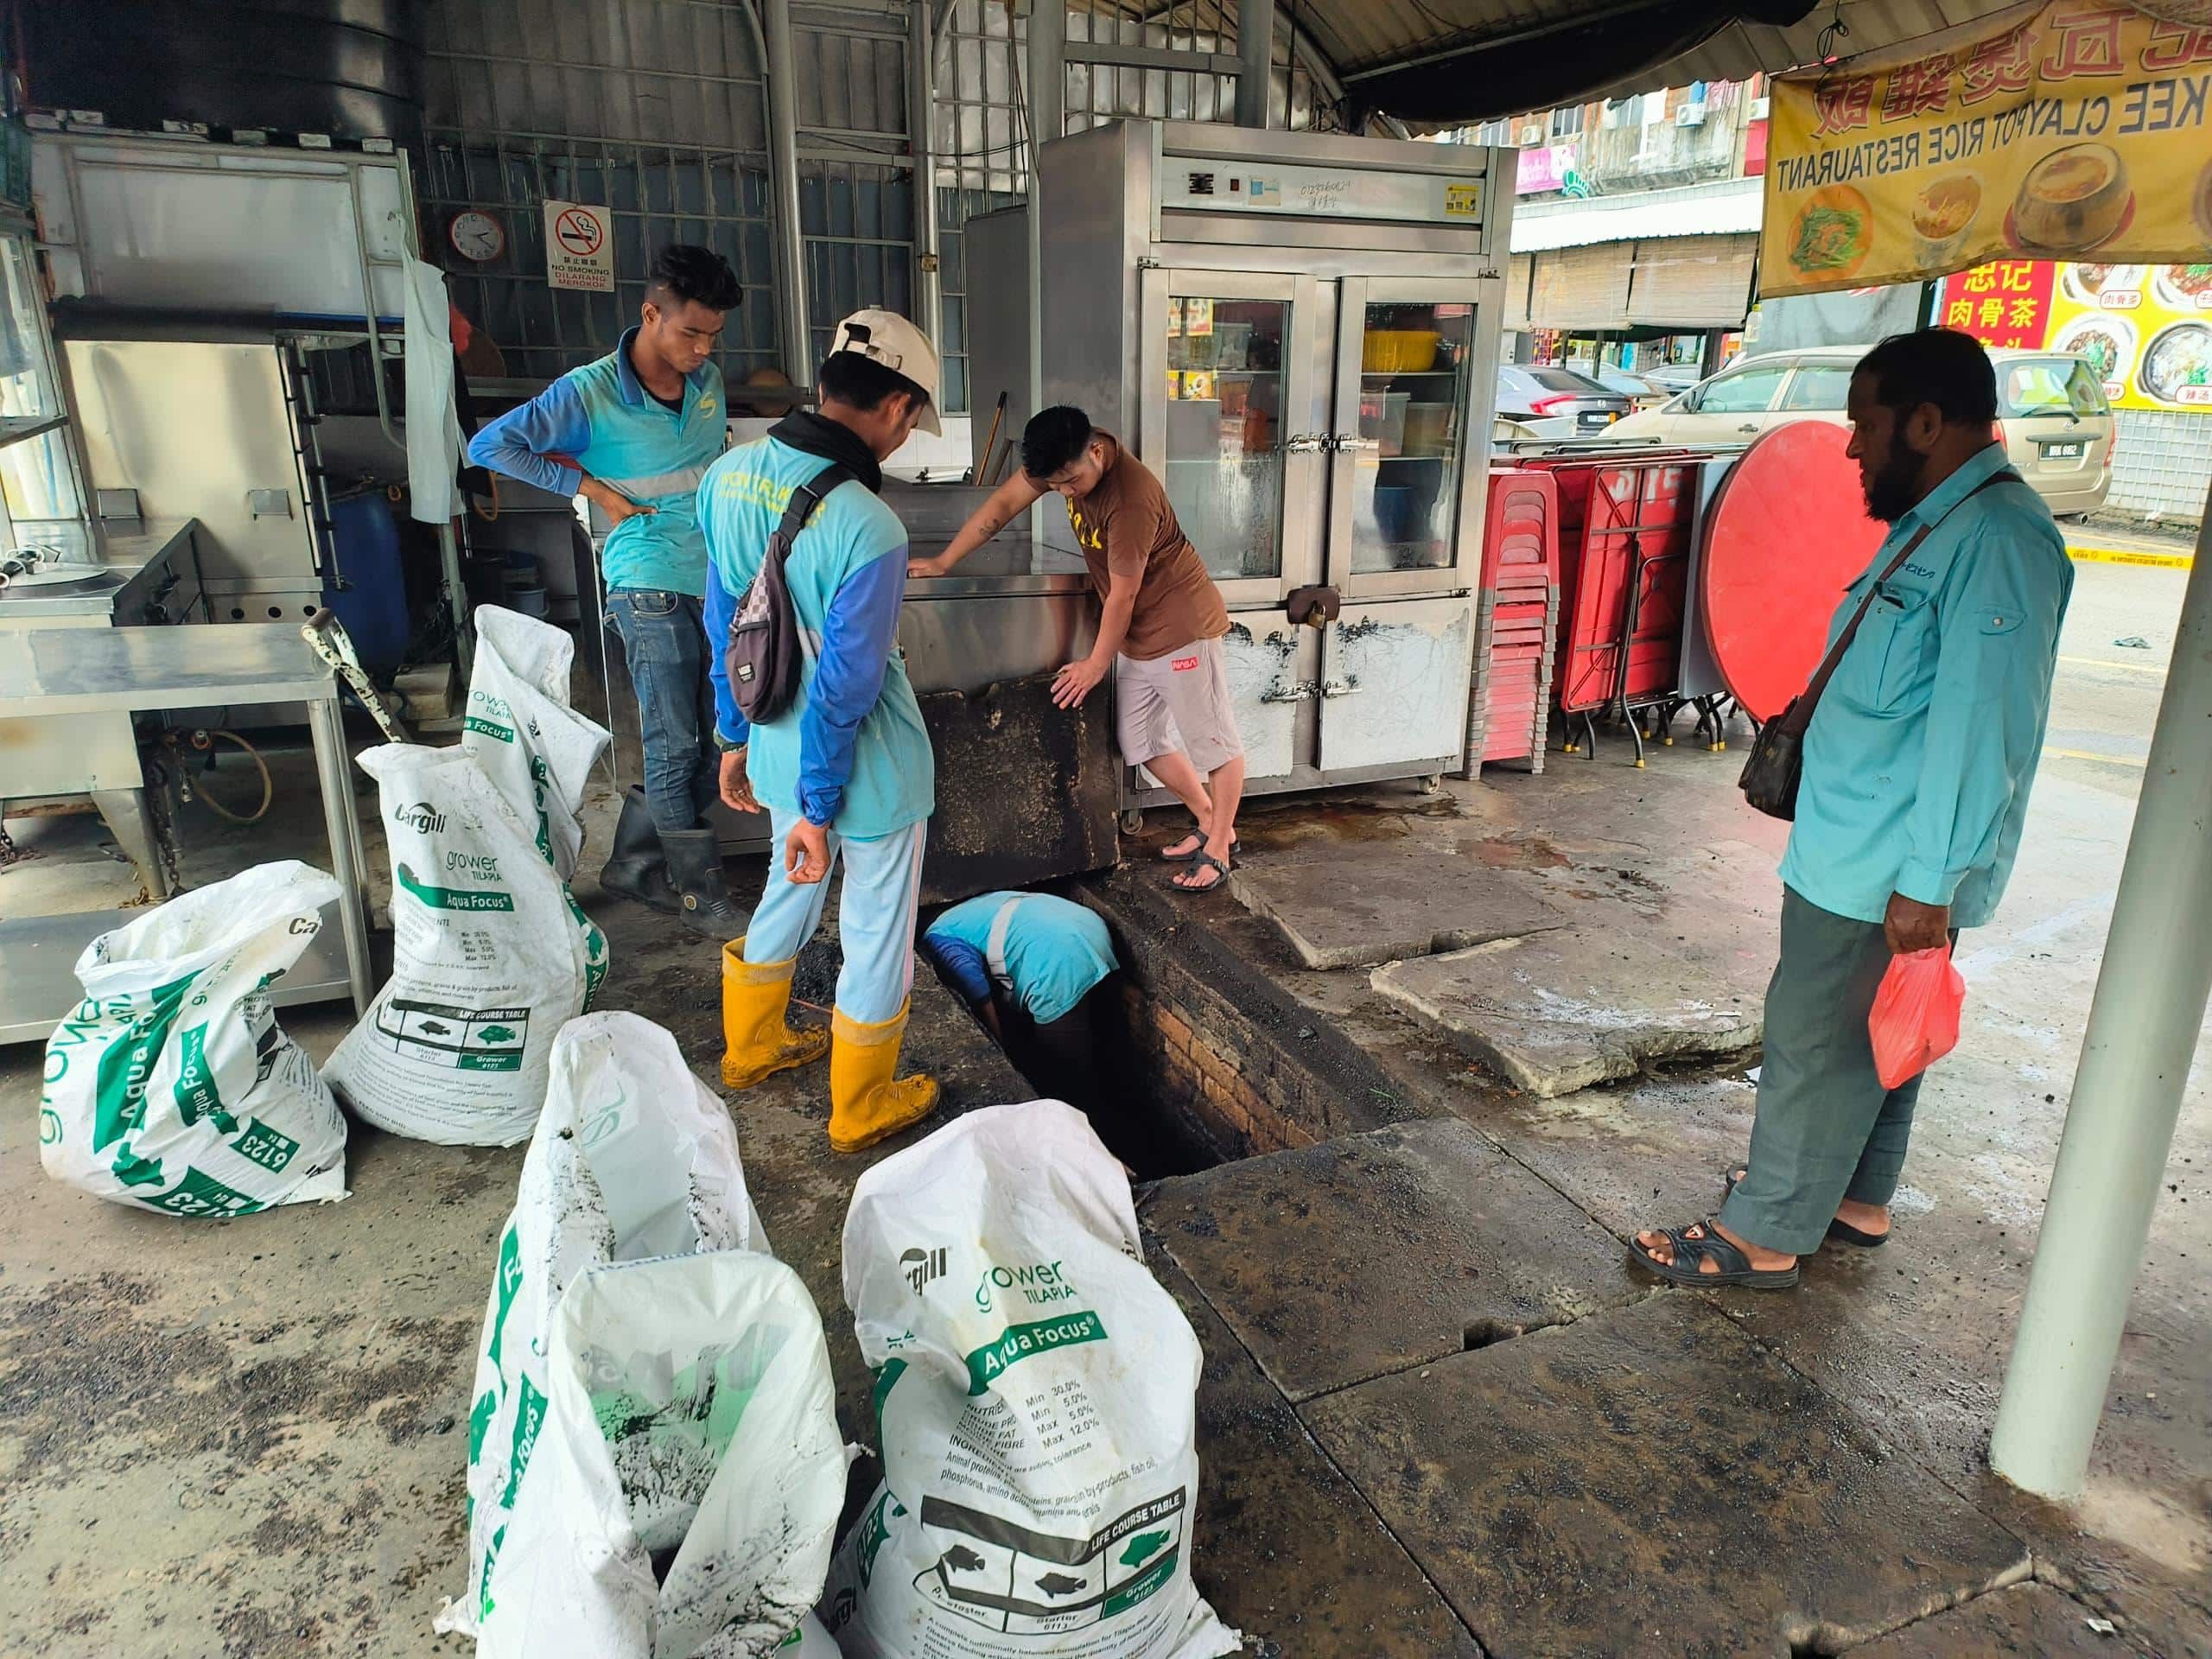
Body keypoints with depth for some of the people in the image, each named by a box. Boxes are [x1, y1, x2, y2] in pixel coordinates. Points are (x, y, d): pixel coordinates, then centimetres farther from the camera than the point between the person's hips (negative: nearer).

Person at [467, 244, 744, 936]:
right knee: (675, 744, -1)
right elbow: (489, 445, -9)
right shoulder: (589, 392, -11)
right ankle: (698, 887, 12)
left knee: (711, 739, 10)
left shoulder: (709, 380, 6)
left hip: (717, 584, 6)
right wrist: (592, 488, -11)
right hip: (653, 591, -6)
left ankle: (633, 862, 24)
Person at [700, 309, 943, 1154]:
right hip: (867, 767, -7)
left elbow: (723, 624, 6)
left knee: (789, 892, 29)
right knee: (878, 932, 13)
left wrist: (737, 738, 17)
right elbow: (844, 688, -24)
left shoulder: (730, 474, -5)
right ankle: (861, 1110, 31)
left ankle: (752, 1048, 49)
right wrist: (817, 810, -13)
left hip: (779, 745, 7)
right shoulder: (869, 530, -28)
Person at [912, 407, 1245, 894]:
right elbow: (1005, 502, 0)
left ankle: (1220, 846, 16)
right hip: (1137, 635, 9)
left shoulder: (1131, 500, -30)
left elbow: (1122, 594, -21)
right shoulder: (1069, 455, -7)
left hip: (1180, 626, -9)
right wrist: (944, 562, 0)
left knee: (1215, 741, 2)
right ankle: (1211, 822, 28)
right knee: (1142, 743, 14)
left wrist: (1097, 663, -9)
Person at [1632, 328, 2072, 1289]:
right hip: (1855, 852, 10)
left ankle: (1765, 1237, 14)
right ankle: (1855, 1201, 37)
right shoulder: (1936, 525, 12)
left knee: (1817, 1042, 0)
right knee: (1870, 1038, 21)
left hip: (1891, 873, -10)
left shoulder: (1997, 540, -21)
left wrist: (1929, 880, -24)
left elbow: (1980, 727, -25)